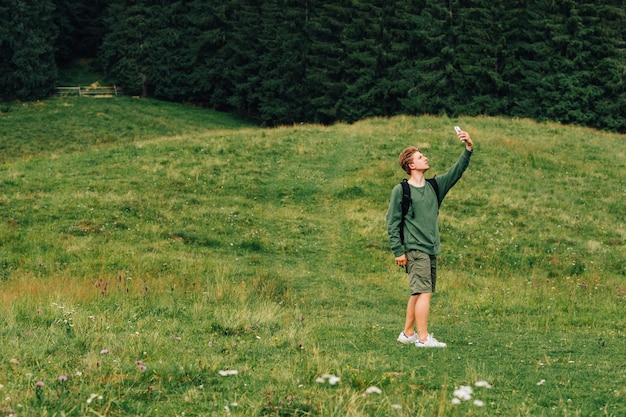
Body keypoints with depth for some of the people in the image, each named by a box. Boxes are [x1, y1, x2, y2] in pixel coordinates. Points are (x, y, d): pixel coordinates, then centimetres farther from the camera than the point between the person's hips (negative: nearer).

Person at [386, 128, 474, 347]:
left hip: (431, 250, 7)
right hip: (414, 250, -7)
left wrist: (468, 149, -4)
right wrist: (398, 251, -11)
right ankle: (423, 338, -12)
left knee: (418, 294, 10)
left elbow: (456, 171, 9)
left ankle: (408, 333, 18)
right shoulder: (401, 191, -5)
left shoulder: (434, 186, 13)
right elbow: (392, 222, -6)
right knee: (424, 292, -12)